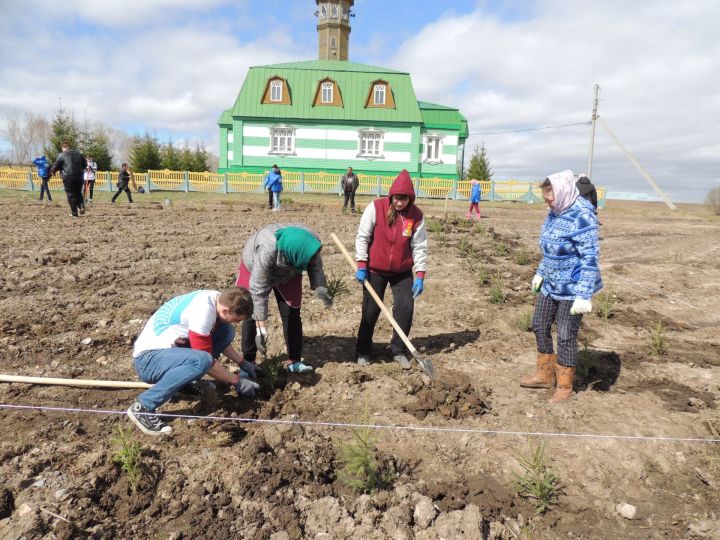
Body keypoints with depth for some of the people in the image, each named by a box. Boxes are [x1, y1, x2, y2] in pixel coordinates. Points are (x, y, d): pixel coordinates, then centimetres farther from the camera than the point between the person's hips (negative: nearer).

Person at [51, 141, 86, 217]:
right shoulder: (78, 153, 9)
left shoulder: (61, 155, -4)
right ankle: (81, 206, -3)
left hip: (68, 178, -4)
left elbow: (56, 166, -1)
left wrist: (52, 172, 18)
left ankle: (74, 213, 2)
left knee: (71, 195, 2)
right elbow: (85, 164, 16)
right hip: (79, 177, 4)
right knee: (78, 193, 20)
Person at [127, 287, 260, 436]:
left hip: (169, 349, 9)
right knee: (201, 361, -36)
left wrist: (243, 363, 14)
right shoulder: (203, 310, -29)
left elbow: (221, 338, 16)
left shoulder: (217, 299, -3)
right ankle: (143, 406, -20)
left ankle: (187, 380, 9)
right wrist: (236, 381, -12)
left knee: (226, 331, 2)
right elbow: (206, 360, -22)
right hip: (148, 359, -9)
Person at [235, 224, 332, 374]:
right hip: (255, 269, -4)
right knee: (252, 316, -4)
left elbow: (315, 266, -16)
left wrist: (320, 288, -37)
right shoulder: (267, 251, -46)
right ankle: (248, 362, 10)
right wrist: (261, 328, -40)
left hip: (288, 274, 4)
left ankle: (294, 361, 7)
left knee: (291, 314, -1)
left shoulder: (310, 242, -33)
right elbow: (258, 291, -41)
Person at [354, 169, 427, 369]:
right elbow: (362, 237, -9)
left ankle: (399, 351, 13)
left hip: (403, 272, 2)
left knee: (406, 308, -6)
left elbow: (420, 247, -6)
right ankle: (363, 351, 23)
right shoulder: (376, 208, -14)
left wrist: (420, 276, -11)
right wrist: (361, 265, -14)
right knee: (370, 311, 5)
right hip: (375, 270, -1)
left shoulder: (416, 215, -8)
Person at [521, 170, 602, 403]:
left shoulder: (581, 217, -21)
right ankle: (545, 375, 34)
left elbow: (590, 259, -23)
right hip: (550, 285, 9)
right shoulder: (555, 213, 5)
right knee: (540, 326, 16)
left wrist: (584, 296, -25)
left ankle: (564, 386, 21)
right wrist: (540, 273, 21)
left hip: (571, 288, -9)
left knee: (566, 336, 3)